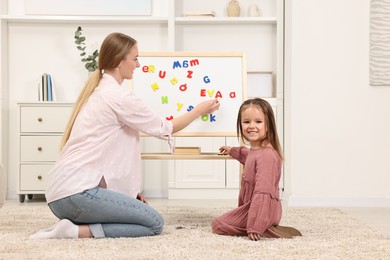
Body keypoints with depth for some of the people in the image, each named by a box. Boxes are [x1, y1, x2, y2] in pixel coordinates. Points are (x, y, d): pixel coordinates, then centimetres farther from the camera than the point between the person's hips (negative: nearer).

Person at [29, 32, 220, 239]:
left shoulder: (98, 90, 19)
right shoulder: (118, 96, -10)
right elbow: (164, 129, 0)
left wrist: (129, 191, 16)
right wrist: (200, 109, 14)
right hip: (76, 191, -10)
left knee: (140, 213, 17)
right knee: (154, 223, -2)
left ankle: (73, 225, 4)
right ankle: (78, 231, -12)